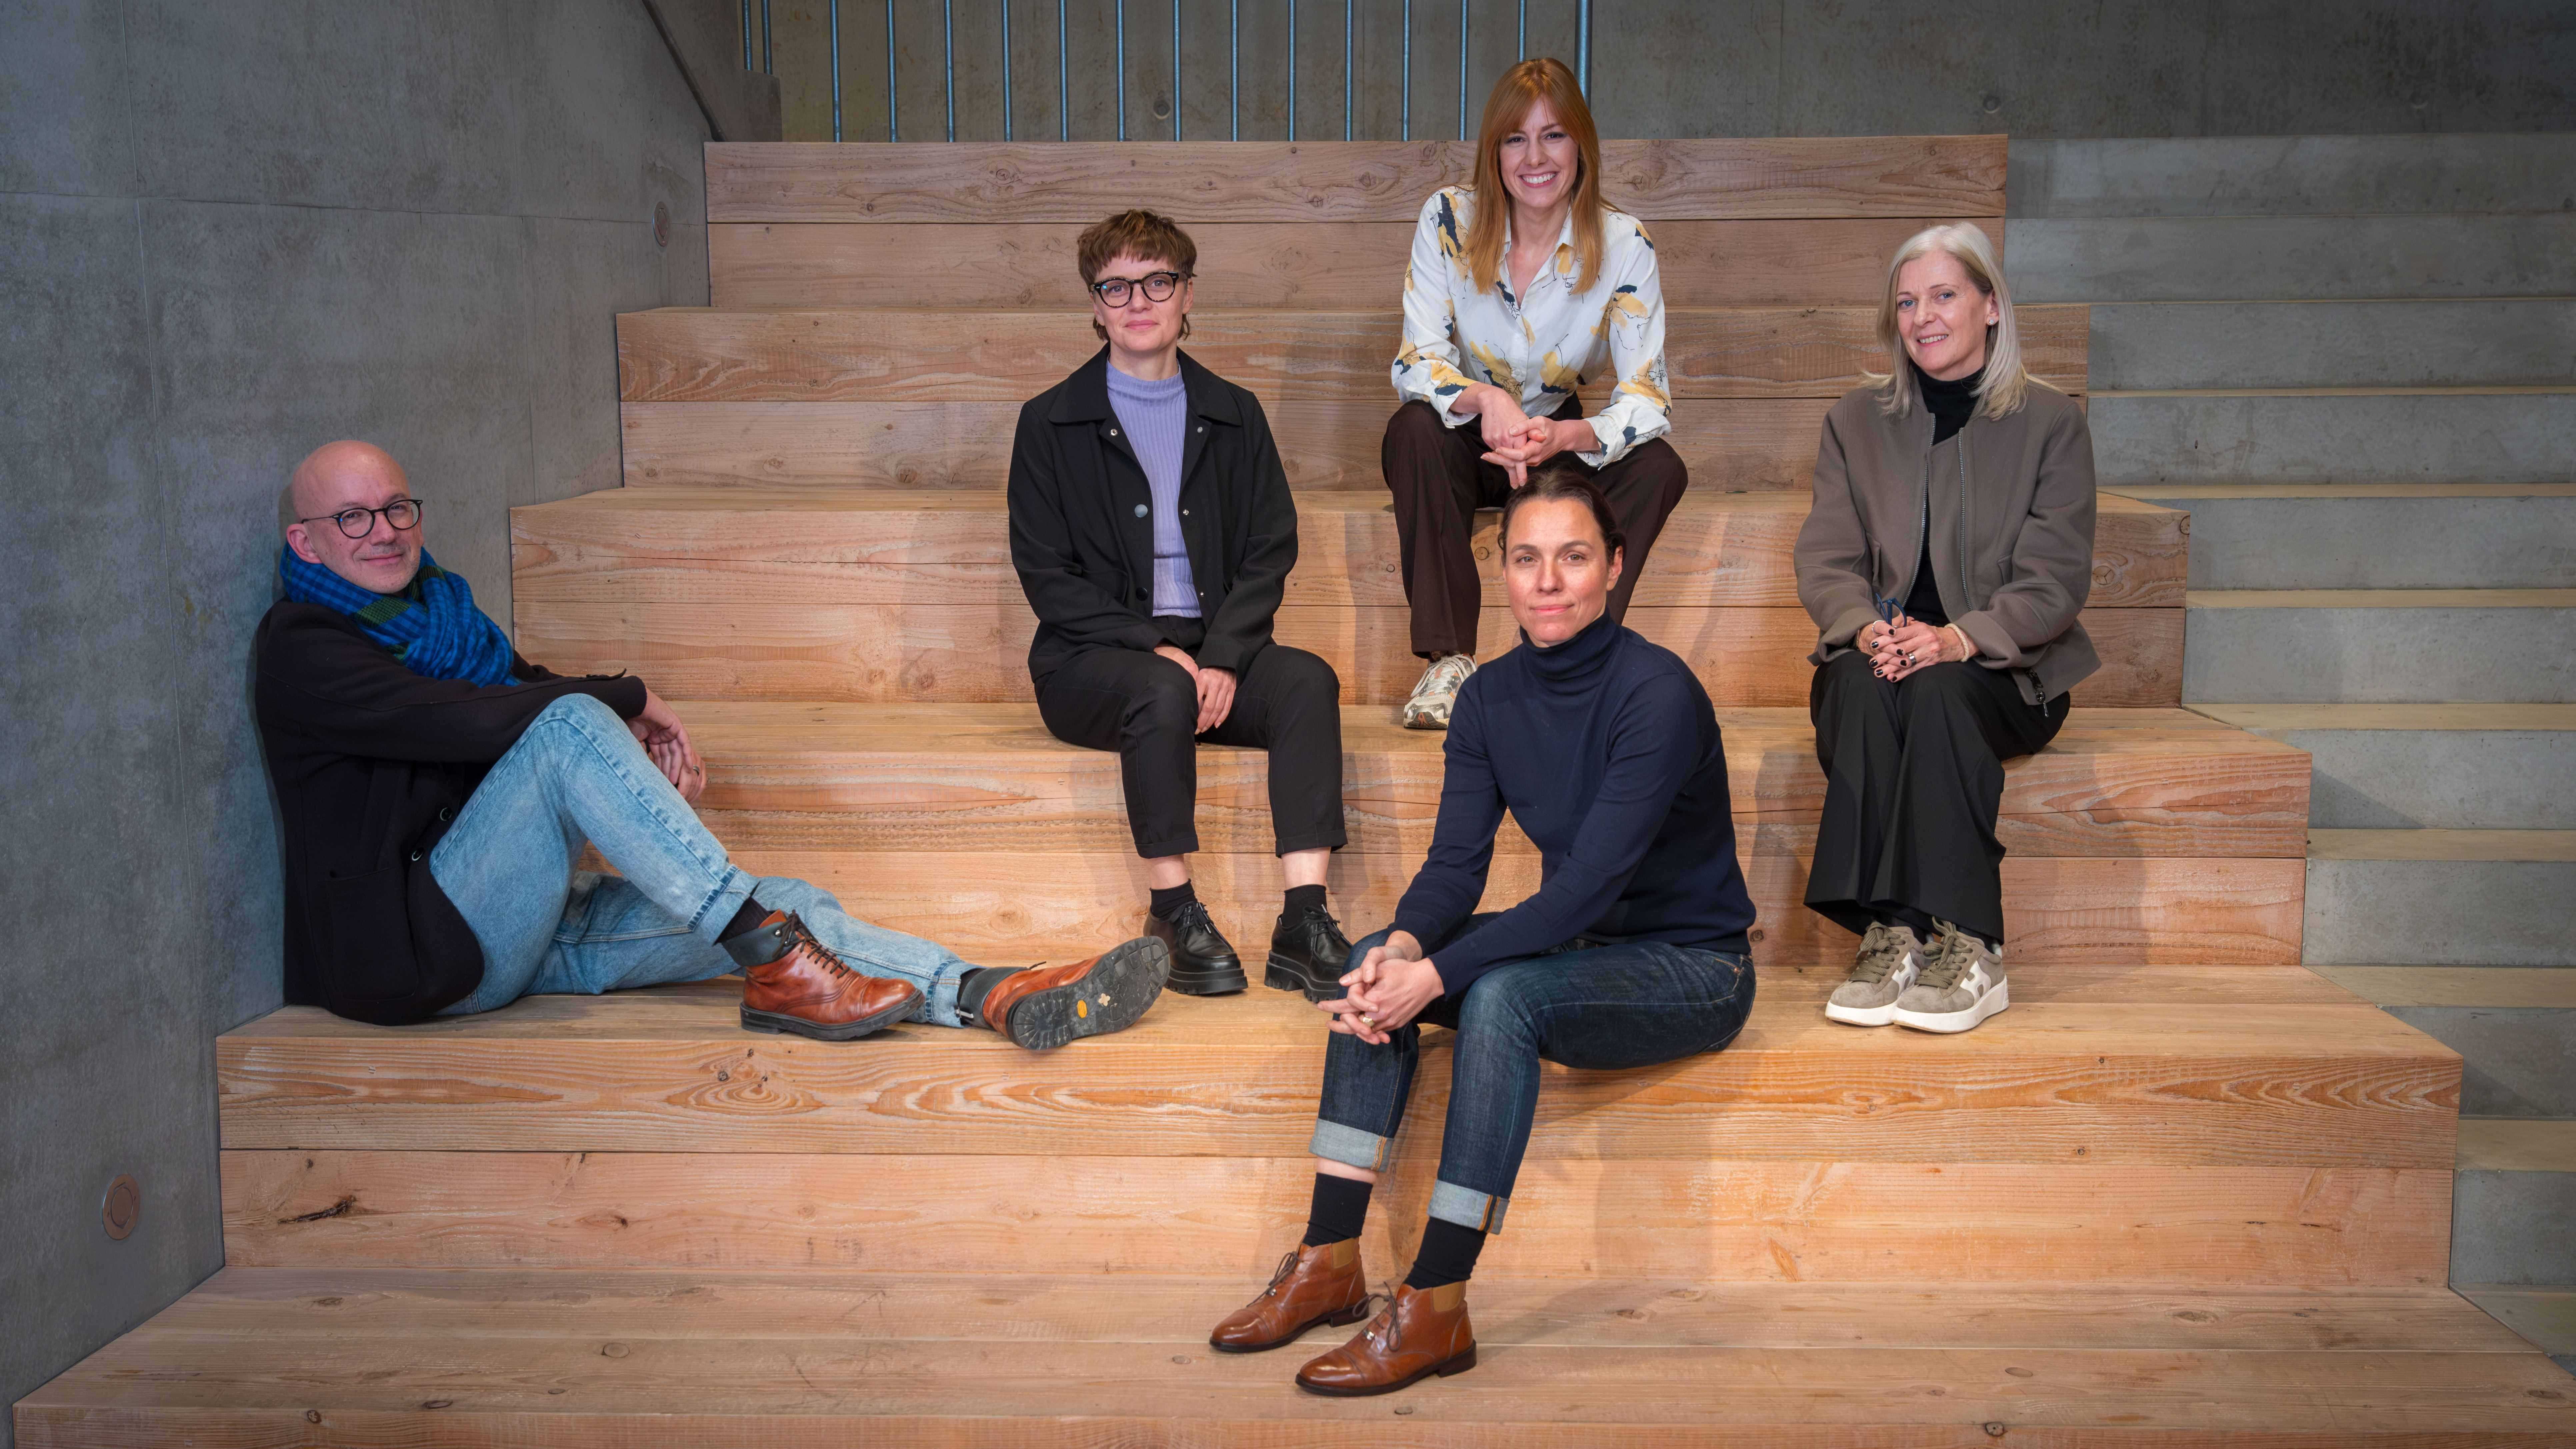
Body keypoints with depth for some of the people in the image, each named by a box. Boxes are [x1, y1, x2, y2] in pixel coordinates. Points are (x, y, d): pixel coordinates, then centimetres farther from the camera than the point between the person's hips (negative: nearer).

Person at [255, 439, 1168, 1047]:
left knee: (783, 907, -11)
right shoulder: (302, 649, -6)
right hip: (414, 948, -7)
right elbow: (474, 720, -20)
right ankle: (770, 961, -32)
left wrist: (648, 742, -10)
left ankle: (991, 997, -26)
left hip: (525, 933, 8)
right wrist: (630, 701, -9)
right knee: (570, 727, -28)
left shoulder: (434, 611, 18)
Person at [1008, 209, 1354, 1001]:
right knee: (1163, 692, -36)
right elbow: (1046, 575, -2)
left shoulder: (1234, 416, 14)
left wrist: (1220, 656, -13)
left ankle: (1304, 924, -34)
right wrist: (1156, 647, -15)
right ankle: (1174, 915, -26)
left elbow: (1271, 551, 6)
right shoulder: (1052, 423, 5)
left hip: (1213, 649, 3)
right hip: (1093, 659, -2)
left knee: (1308, 678, -28)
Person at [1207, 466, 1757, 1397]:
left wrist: (1436, 975, -32)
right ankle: (1330, 1263, -12)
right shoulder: (1490, 696, -1)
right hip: (1580, 946, 7)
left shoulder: (1656, 691, -22)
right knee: (1377, 959, -13)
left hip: (1690, 967, -7)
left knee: (1502, 993, -33)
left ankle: (1436, 1309, -27)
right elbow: (1456, 862, -5)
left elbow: (1591, 883, -27)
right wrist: (1405, 948, -27)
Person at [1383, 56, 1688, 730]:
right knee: (1413, 428, -33)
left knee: (1661, 470, -27)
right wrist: (1484, 399, -40)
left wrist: (1564, 437, -40)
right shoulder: (1449, 219, -13)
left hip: (1560, 445, 1)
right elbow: (1415, 365, -17)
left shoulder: (1623, 244, -13)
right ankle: (1448, 661, -32)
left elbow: (1649, 398, -18)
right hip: (1462, 445, 0)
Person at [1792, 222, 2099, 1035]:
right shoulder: (1857, 421, 14)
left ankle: (1967, 949, -36)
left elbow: (2056, 577, -3)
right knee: (1862, 688, -34)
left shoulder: (2051, 423, 6)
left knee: (1940, 692, -36)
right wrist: (1865, 628, -18)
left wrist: (1964, 637, -22)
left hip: (2007, 671, -2)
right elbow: (1826, 557, 5)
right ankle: (1888, 936, -38)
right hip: (1877, 656, 2)